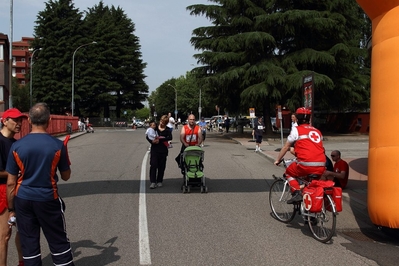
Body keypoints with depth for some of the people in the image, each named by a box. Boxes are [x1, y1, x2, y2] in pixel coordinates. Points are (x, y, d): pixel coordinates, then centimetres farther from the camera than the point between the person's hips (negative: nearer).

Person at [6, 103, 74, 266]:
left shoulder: (17, 146, -6)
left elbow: (11, 183, -3)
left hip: (23, 200, 2)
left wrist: (11, 209, 7)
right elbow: (66, 176, 1)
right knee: (59, 243, 10)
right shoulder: (57, 145, -10)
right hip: (48, 199, -2)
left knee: (29, 243, 11)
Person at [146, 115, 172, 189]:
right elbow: (147, 136, 5)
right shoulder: (155, 128, 5)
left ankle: (159, 181, 19)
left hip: (163, 150, 0)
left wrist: (159, 139, -23)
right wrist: (152, 141, -15)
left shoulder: (167, 130, 3)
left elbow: (170, 137, -15)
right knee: (153, 165, -7)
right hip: (154, 149, 0)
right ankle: (153, 182, -3)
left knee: (161, 166, 6)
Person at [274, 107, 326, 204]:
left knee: (289, 172, 20)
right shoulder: (317, 131, 22)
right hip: (321, 167, 5)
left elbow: (286, 147, 12)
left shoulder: (296, 129, 8)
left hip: (306, 165, -5)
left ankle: (297, 193, 1)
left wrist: (277, 160, 25)